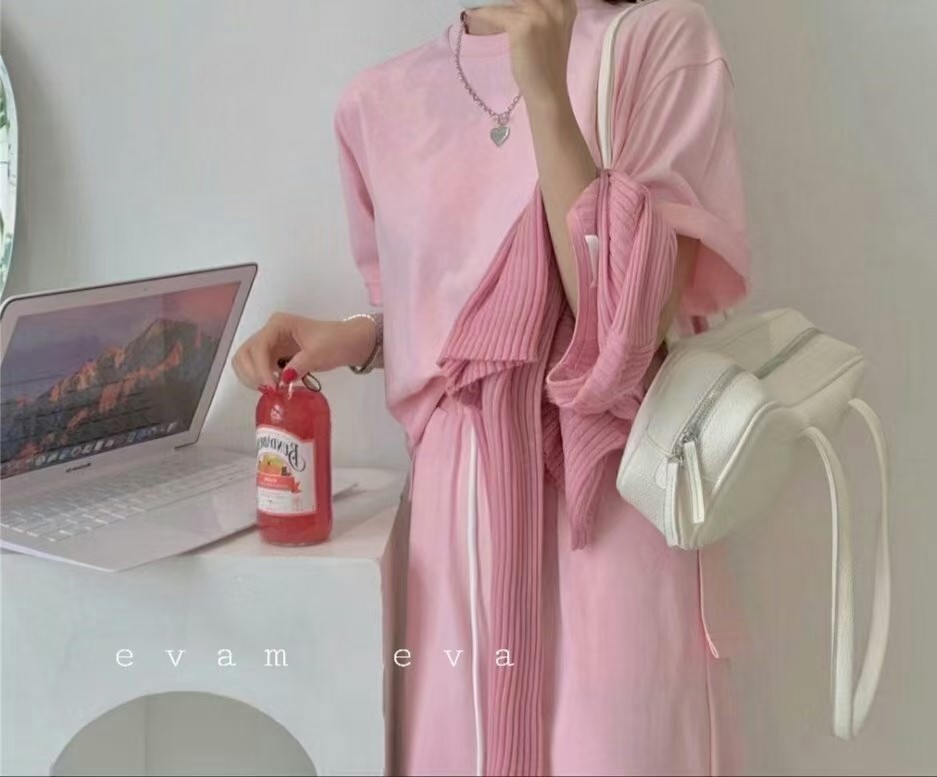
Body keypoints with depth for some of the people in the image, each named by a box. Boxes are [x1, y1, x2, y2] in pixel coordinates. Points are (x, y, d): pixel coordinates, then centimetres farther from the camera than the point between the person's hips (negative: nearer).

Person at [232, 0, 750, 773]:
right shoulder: (383, 100, 6)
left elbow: (627, 322, -16)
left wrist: (546, 94, -19)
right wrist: (355, 338, 0)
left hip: (607, 493, -3)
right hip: (458, 497, 4)